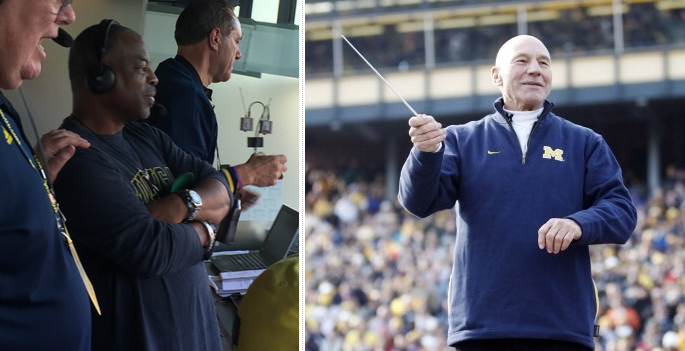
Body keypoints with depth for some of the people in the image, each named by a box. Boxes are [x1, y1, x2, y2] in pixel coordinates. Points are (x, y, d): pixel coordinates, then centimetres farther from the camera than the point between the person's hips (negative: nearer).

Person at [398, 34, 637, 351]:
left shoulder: (584, 143, 12)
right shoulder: (462, 140, 10)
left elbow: (621, 211, 4)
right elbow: (420, 201, -3)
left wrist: (579, 224, -18)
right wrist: (427, 153, -25)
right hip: (481, 325, 0)